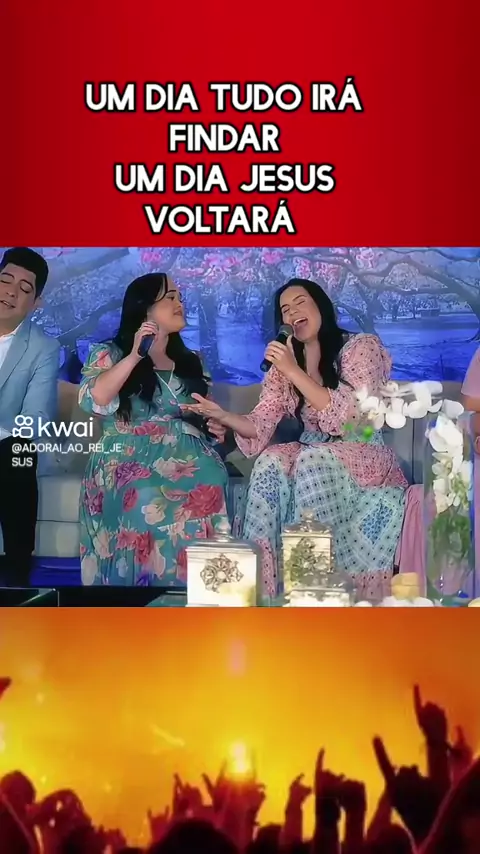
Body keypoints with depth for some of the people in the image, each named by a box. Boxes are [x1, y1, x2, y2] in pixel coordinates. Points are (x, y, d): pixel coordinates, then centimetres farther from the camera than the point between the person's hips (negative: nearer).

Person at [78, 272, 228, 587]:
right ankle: (145, 582, -23)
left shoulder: (191, 362, 22)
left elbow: (204, 418, 27)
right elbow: (93, 399, -9)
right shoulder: (110, 354, 10)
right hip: (130, 455, -3)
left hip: (186, 455, 3)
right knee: (148, 498, -38)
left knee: (210, 487, -32)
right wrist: (135, 356, -11)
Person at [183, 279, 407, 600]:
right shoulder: (286, 361, 6)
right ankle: (261, 585, -24)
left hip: (362, 455, -4)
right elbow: (260, 425, -3)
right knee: (270, 462, -26)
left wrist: (294, 372, -24)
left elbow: (347, 416, -20)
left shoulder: (362, 346, -8)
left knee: (312, 462, -33)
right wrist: (223, 416, -23)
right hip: (312, 455, 4)